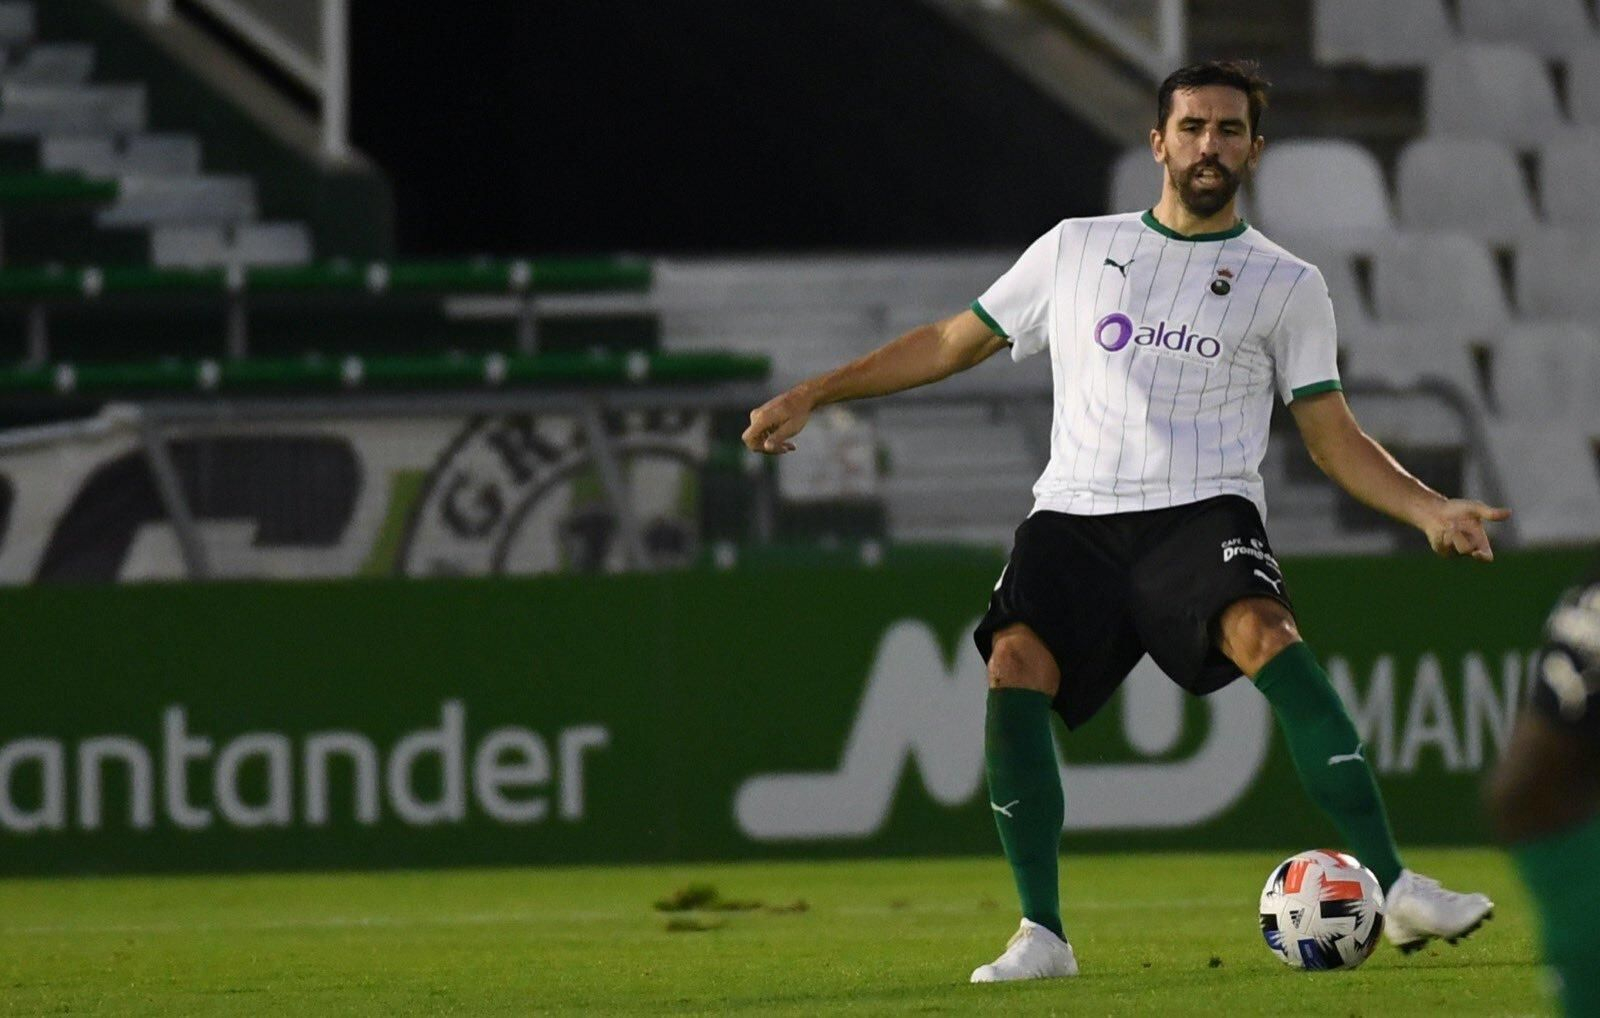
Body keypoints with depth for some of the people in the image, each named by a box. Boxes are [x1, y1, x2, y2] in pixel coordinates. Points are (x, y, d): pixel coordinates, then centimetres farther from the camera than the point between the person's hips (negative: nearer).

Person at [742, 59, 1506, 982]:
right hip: (1076, 517, 2)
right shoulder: (1076, 250, 16)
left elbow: (1333, 438, 12)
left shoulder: (1286, 284, 12)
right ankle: (1043, 935, -16)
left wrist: (1432, 510, -3)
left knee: (1266, 636, -32)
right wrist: (813, 395, 17)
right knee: (1016, 666, -24)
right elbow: (952, 343, 23)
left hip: (1204, 514, -2)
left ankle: (1395, 889, -35)